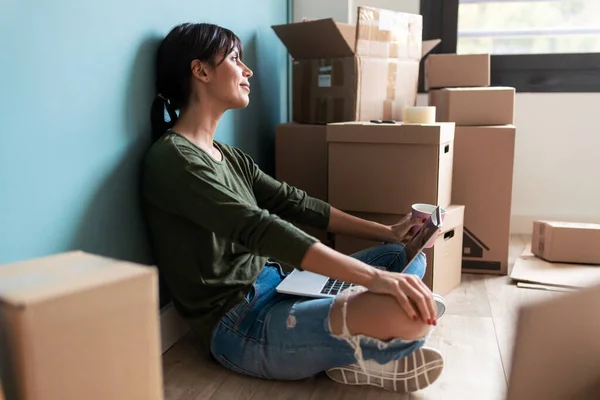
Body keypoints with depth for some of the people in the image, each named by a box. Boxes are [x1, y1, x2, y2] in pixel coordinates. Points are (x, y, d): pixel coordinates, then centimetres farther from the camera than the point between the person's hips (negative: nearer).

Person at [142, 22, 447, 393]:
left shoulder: (228, 155, 14)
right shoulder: (173, 159, -15)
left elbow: (294, 203, 12)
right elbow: (259, 229, -27)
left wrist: (387, 232, 9)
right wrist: (373, 276, -33)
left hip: (276, 286, 10)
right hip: (239, 326, -10)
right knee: (412, 312, -28)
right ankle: (367, 353, 3)